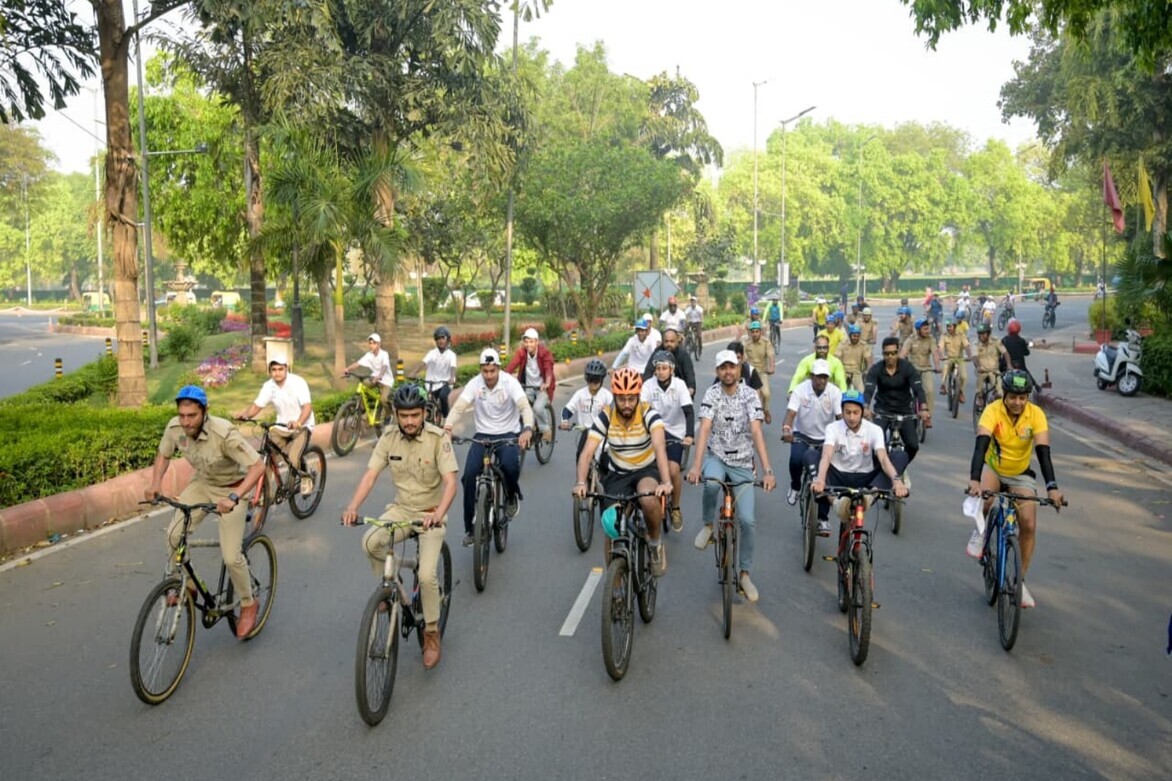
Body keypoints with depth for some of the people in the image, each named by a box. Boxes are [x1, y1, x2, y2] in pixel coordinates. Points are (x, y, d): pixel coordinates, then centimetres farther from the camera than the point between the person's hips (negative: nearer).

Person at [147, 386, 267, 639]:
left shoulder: (224, 433, -35)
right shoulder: (174, 427, -19)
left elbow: (258, 466, -37)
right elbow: (163, 455, 2)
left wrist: (234, 497, -48)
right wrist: (155, 483, -16)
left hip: (231, 488, -5)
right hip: (201, 483, 5)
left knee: (231, 556, -10)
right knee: (174, 535, -11)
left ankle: (248, 605, 15)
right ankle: (187, 584, 16)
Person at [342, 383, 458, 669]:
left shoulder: (438, 438, -18)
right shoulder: (389, 437, -7)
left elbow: (450, 482, -26)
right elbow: (370, 475, -12)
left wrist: (439, 513, -44)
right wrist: (353, 506, -30)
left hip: (431, 513, -3)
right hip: (401, 508, 3)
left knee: (427, 575, -17)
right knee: (370, 542, -27)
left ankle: (431, 635, 7)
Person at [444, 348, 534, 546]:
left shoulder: (510, 382, -16)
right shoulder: (474, 384, -10)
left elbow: (525, 407, -28)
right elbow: (458, 407, -18)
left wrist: (527, 429, -48)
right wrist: (447, 426, -39)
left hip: (507, 435, -2)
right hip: (482, 435, 2)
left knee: (510, 466, -33)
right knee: (469, 474, -17)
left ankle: (512, 495, 4)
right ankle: (470, 528, -2)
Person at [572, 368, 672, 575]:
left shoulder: (648, 413, -21)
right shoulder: (605, 417, -15)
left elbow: (660, 447, -35)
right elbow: (587, 453, -22)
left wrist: (666, 482, -51)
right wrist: (581, 483, -40)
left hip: (647, 470, -2)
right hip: (617, 475, 2)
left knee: (649, 501, -35)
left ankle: (655, 543, -5)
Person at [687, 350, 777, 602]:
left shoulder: (749, 395, -10)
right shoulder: (711, 394, -8)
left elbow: (756, 433, -19)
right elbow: (704, 429, -20)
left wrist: (767, 470, -30)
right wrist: (696, 465, -34)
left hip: (742, 462, 1)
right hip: (716, 456, 0)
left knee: (748, 520, -8)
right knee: (712, 483, -37)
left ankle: (745, 574, 12)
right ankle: (708, 525, -6)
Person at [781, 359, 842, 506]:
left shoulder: (835, 392, -13)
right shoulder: (801, 390, -16)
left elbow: (841, 416, -20)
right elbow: (791, 412, -26)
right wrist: (786, 429, -45)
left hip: (826, 437, 2)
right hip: (802, 434, -2)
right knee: (796, 460, -24)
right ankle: (795, 487, 5)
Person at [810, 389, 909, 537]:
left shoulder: (874, 430, -6)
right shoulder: (833, 428, -9)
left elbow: (883, 458, -21)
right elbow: (826, 456, -27)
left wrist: (896, 480, -42)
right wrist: (820, 479, -47)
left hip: (865, 479, 1)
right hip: (839, 478, -1)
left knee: (901, 456, -19)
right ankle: (822, 519, -29)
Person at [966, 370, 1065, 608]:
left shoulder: (1036, 414, -19)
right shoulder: (993, 411, -24)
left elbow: (1043, 452, -27)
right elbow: (980, 445, -37)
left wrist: (1052, 487, -41)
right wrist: (974, 480, -51)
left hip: (1021, 475, 2)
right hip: (992, 468, -1)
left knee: (1028, 524, -13)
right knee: (985, 498, -34)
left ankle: (1020, 581, 4)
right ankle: (981, 531, 1)